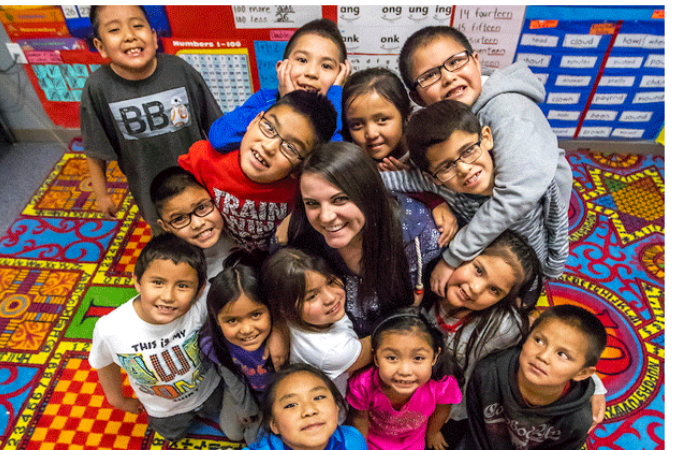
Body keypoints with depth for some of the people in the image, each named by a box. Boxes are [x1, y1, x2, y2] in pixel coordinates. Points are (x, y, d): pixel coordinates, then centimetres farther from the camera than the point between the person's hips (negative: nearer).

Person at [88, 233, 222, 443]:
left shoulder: (201, 306, -43)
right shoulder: (108, 329, -36)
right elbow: (105, 364, -11)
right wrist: (118, 400, 6)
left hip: (209, 390, 0)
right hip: (163, 409, 1)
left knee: (212, 412, 32)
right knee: (173, 435, 32)